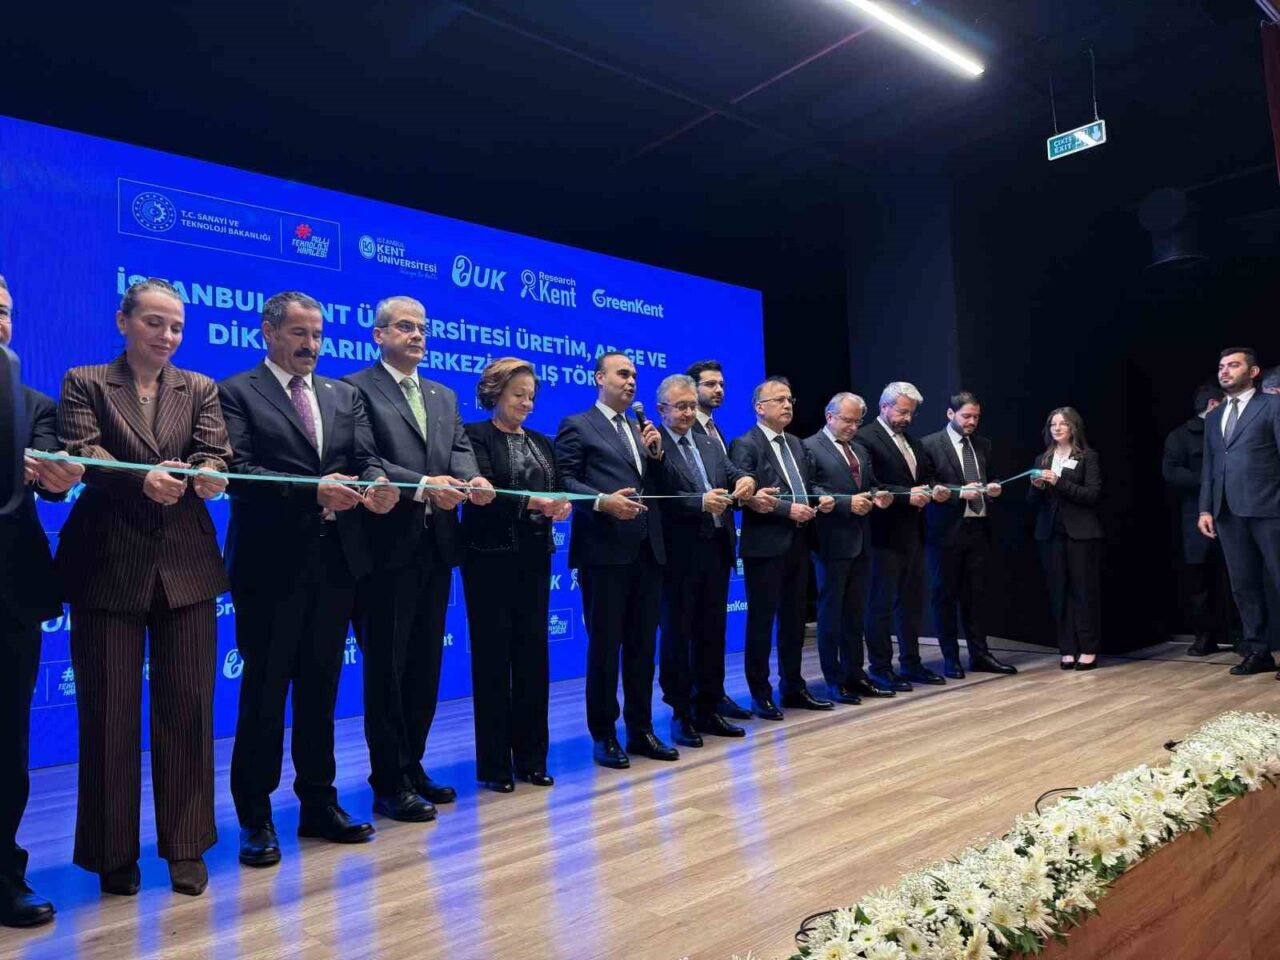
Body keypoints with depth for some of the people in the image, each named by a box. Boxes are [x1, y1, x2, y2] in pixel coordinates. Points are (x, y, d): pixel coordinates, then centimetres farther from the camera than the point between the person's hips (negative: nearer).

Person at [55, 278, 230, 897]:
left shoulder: (200, 389, 11)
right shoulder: (84, 383, 5)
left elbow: (215, 453, -1)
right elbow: (80, 453, -11)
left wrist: (208, 474, -26)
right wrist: (143, 478, -30)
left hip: (186, 566, 2)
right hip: (109, 566, -2)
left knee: (188, 708, 5)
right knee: (110, 712, 6)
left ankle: (186, 847, 18)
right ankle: (114, 854, 21)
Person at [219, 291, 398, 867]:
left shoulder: (345, 396, 14)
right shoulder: (236, 393, -1)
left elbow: (368, 459, 4)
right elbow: (240, 474, -13)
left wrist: (379, 487, -19)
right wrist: (313, 490, -25)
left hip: (336, 561, 5)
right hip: (270, 563, -5)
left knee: (320, 690, 14)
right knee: (263, 693, 6)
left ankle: (319, 804, 27)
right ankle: (255, 818, 19)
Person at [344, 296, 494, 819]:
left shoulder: (444, 396, 18)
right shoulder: (357, 389, -3)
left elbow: (460, 448, 7)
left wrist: (473, 479, -15)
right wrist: (422, 485, -24)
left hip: (435, 548, 7)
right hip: (386, 548, -7)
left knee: (425, 667, 14)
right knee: (386, 668, 3)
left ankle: (412, 769, 28)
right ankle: (389, 784, 14)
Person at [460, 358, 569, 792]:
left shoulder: (542, 442, 16)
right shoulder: (475, 435, -4)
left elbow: (560, 489, 8)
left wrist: (563, 504, -14)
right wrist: (530, 503, -29)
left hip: (534, 558, 6)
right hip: (491, 558, -6)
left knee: (532, 655, 9)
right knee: (493, 657, 3)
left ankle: (531, 757, 19)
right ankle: (495, 763, 12)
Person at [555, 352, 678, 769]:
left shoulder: (642, 429, 21)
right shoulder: (577, 426, 1)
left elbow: (658, 487, 18)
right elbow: (564, 481, -8)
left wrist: (656, 452, 1)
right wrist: (602, 501, -22)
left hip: (647, 550, 6)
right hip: (604, 551, -6)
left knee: (643, 645, 12)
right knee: (604, 645, 2)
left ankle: (641, 729, 23)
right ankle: (603, 735, 14)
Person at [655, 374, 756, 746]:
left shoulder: (710, 445, 15)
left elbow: (734, 476, 4)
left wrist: (746, 480, -18)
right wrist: (701, 502, -28)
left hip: (716, 549, 7)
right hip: (679, 554, -7)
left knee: (713, 632, 13)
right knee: (677, 633, 5)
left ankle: (707, 710, 25)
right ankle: (680, 714, 17)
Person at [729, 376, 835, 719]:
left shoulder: (796, 444, 16)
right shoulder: (745, 445, -9)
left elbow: (808, 483, 20)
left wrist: (822, 499, -1)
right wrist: (787, 509, -23)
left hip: (798, 543, 8)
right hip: (765, 546, -8)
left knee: (794, 619, 15)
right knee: (761, 620, 2)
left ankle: (793, 688, 26)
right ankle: (760, 695, 12)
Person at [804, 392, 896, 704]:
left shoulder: (860, 451, 18)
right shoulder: (810, 447, -7)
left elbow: (869, 486, 21)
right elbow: (809, 491, -16)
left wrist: (877, 497, -2)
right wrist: (847, 502, -21)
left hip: (860, 541, 7)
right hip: (832, 541, -7)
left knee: (855, 613, 13)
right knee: (830, 612, 2)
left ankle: (855, 674, 22)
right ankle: (834, 681, 11)